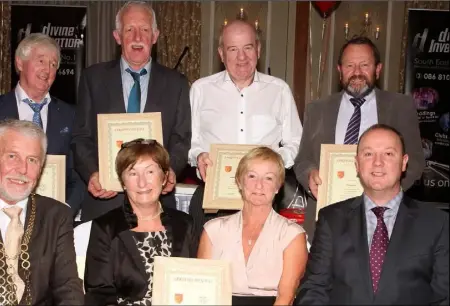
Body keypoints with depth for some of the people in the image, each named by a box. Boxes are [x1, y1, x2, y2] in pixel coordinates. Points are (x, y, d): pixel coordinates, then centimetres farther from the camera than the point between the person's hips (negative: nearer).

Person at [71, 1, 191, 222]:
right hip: (103, 198, 0)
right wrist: (91, 174, -12)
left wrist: (171, 169, -14)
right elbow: (82, 136, 4)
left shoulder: (176, 83, 7)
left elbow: (182, 139, 6)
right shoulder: (93, 77, 6)